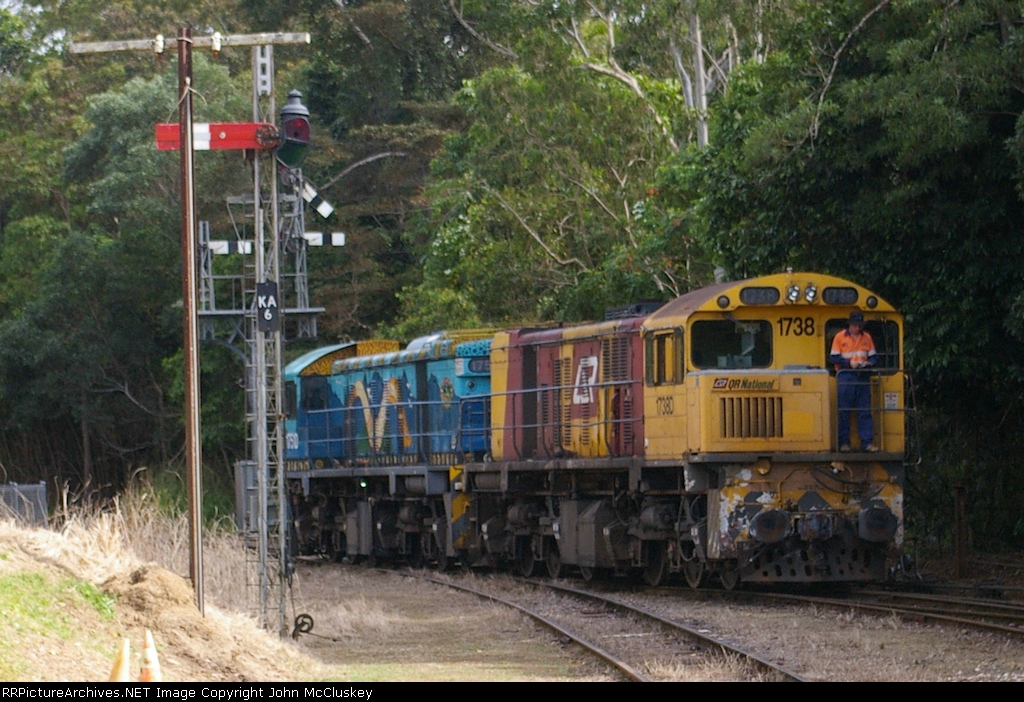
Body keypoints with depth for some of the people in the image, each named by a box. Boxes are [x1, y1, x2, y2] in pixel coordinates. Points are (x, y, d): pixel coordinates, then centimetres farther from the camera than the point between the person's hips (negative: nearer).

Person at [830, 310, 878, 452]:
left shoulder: (867, 338, 12)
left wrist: (868, 363, -8)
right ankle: (844, 442, 3)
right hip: (845, 377, -3)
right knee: (844, 412, -2)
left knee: (865, 411, 0)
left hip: (863, 377, 3)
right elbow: (833, 358, -2)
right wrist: (849, 362, -14)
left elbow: (873, 357, 14)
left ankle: (867, 442, -1)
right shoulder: (840, 337, 2)